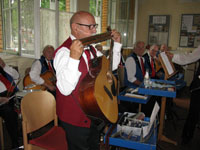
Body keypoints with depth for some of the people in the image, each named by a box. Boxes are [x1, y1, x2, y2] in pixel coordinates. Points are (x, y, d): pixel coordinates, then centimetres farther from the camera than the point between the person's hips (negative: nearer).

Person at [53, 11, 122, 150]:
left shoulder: (90, 49, 4)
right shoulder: (64, 51, -23)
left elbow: (111, 66, 15)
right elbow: (65, 89, -35)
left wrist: (117, 43, 6)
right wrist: (74, 57, -46)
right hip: (75, 119, -8)